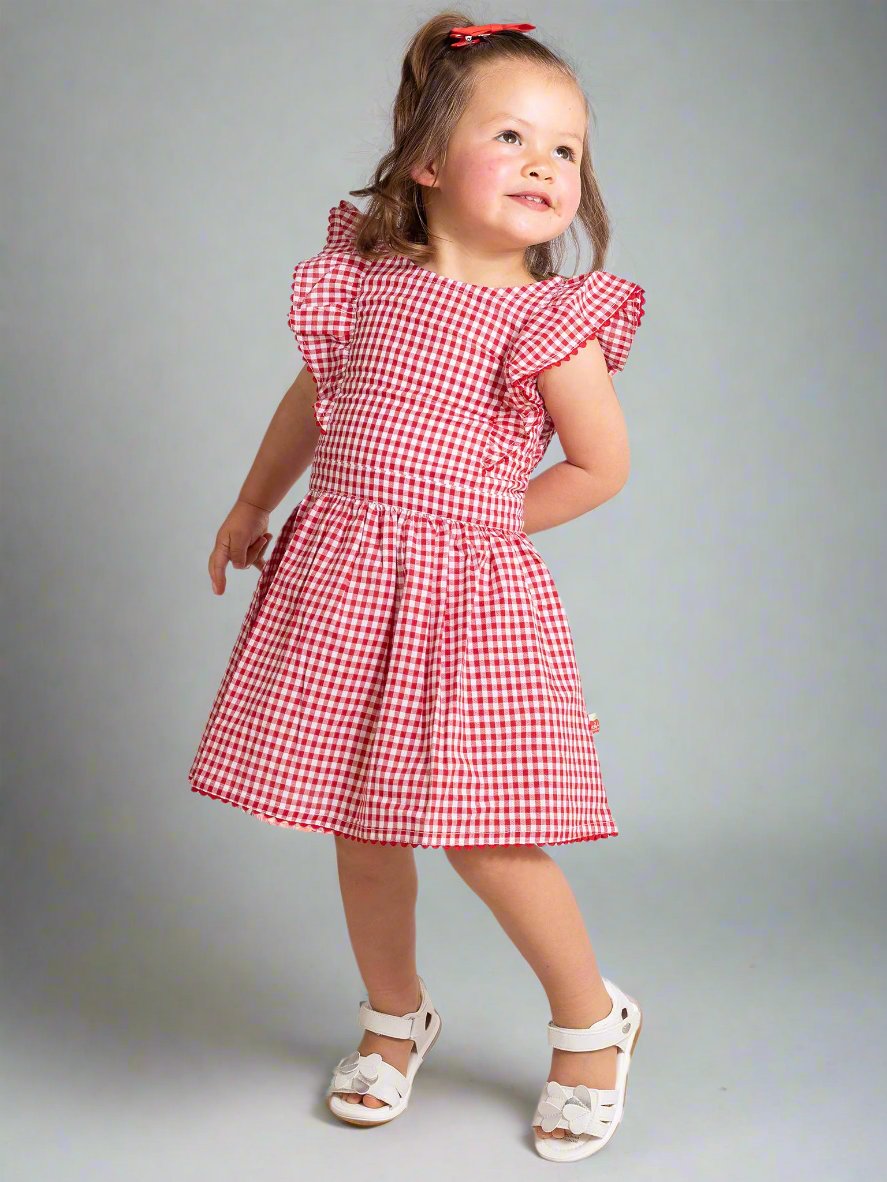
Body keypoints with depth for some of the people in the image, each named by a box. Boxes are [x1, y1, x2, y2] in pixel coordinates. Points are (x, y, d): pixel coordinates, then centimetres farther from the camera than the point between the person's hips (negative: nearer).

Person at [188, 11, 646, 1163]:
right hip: (338, 590, 5)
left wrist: (482, 521, -2)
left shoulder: (549, 320, -10)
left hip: (469, 595, -4)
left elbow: (602, 466, -2)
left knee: (485, 839, -3)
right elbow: (310, 403, 20)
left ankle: (592, 1022, 23)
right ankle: (396, 1016, 36)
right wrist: (249, 507, 29)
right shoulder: (363, 280, 4)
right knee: (362, 825, 13)